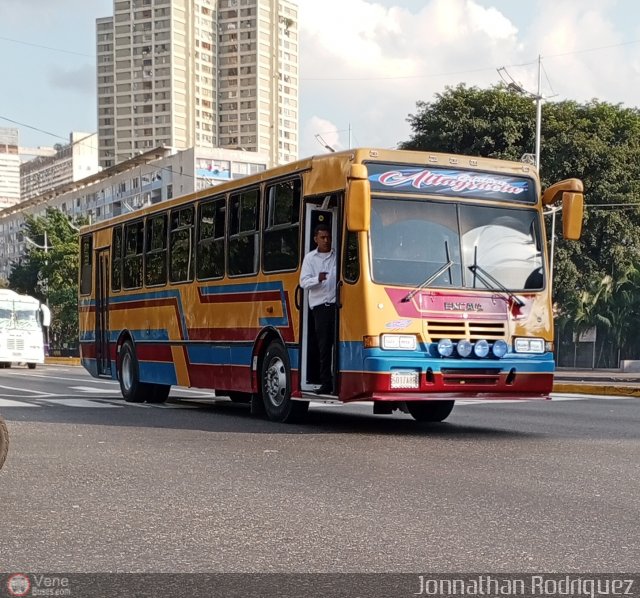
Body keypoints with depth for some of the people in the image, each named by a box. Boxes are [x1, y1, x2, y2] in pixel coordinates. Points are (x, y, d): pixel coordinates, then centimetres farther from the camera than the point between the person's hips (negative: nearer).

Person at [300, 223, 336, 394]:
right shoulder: (310, 258, 10)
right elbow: (304, 281, 2)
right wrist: (318, 279, -16)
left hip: (337, 304, -1)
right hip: (320, 306, 1)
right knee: (323, 346, 2)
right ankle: (326, 383, 7)